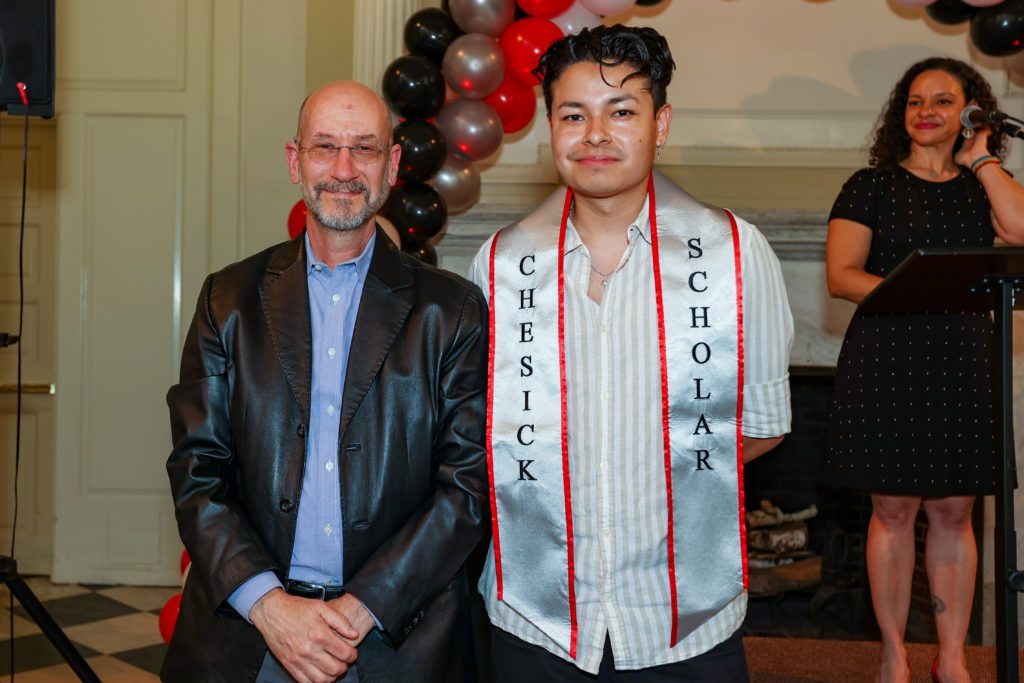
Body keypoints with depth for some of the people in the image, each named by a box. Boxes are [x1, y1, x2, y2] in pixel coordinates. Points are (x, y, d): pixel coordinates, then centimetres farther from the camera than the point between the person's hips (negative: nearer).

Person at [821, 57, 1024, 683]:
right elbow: (842, 276, -5)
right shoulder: (872, 186, 5)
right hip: (887, 362, -2)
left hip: (963, 362, 3)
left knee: (954, 512, 7)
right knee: (894, 510, 2)